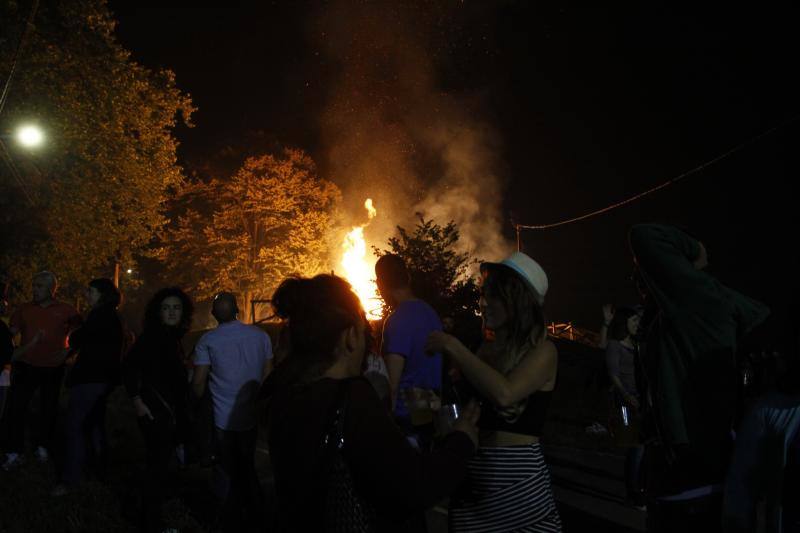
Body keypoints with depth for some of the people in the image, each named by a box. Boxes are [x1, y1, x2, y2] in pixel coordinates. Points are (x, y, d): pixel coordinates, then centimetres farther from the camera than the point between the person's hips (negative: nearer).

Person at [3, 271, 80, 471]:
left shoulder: (66, 311, -2)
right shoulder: (24, 310, 3)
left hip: (53, 368, -1)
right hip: (26, 366, 1)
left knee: (49, 409, 11)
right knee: (16, 408, -5)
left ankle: (43, 447, 28)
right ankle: (14, 454, 4)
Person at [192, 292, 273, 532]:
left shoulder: (207, 341, -12)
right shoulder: (260, 335, -4)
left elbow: (198, 382, -11)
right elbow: (268, 375, 2)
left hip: (224, 419, -3)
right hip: (252, 415, 3)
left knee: (230, 473, 12)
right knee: (247, 467, 21)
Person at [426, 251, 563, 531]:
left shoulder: (542, 350, -8)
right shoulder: (487, 348, 9)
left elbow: (504, 394, -26)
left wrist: (453, 348, -19)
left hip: (516, 479, -5)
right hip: (471, 474, 6)